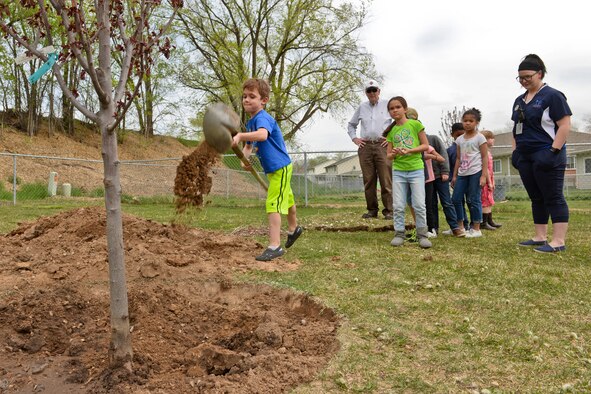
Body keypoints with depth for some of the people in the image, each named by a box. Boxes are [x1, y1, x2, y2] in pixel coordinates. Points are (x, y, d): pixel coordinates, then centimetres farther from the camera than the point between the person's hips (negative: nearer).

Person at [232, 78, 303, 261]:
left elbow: (263, 135, -46)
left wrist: (240, 136, -55)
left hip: (280, 167, -10)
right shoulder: (250, 122, 7)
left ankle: (275, 245, -13)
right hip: (273, 169, 10)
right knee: (286, 199, 28)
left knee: (273, 205, -15)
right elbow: (249, 145, 12)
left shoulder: (262, 118, -23)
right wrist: (244, 158, -8)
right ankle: (294, 228, 50)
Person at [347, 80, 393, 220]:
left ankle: (388, 210, -4)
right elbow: (351, 124, 27)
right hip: (365, 147, 3)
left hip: (382, 146, -3)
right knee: (368, 181, 4)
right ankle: (372, 210, 11)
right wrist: (354, 138, 12)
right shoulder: (362, 107, 17)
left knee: (386, 180, -8)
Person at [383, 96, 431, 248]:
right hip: (398, 171, 3)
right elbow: (389, 155, 9)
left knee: (419, 205, -3)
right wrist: (394, 154, -15)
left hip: (416, 169, -3)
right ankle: (399, 234, 12)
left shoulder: (415, 124, -2)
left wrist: (409, 151, -16)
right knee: (398, 206, 3)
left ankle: (422, 235, 7)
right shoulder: (391, 131, 8)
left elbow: (425, 145, -2)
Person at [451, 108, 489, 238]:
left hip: (475, 172, -6)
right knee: (455, 199, 4)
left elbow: (484, 157, -6)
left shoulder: (479, 137, -3)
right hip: (462, 173, 6)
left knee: (473, 200, -3)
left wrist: (484, 175, -13)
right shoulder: (460, 139, 12)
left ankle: (476, 229, 7)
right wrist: (454, 175, 12)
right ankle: (459, 227, 16)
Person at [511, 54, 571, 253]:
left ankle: (559, 242, -6)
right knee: (536, 199, 11)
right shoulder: (519, 100, 15)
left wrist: (554, 151, -19)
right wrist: (515, 150, 12)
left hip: (546, 156, -7)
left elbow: (565, 125, -12)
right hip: (525, 157, 8)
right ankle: (540, 237, 17)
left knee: (553, 198, -7)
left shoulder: (552, 96, -7)